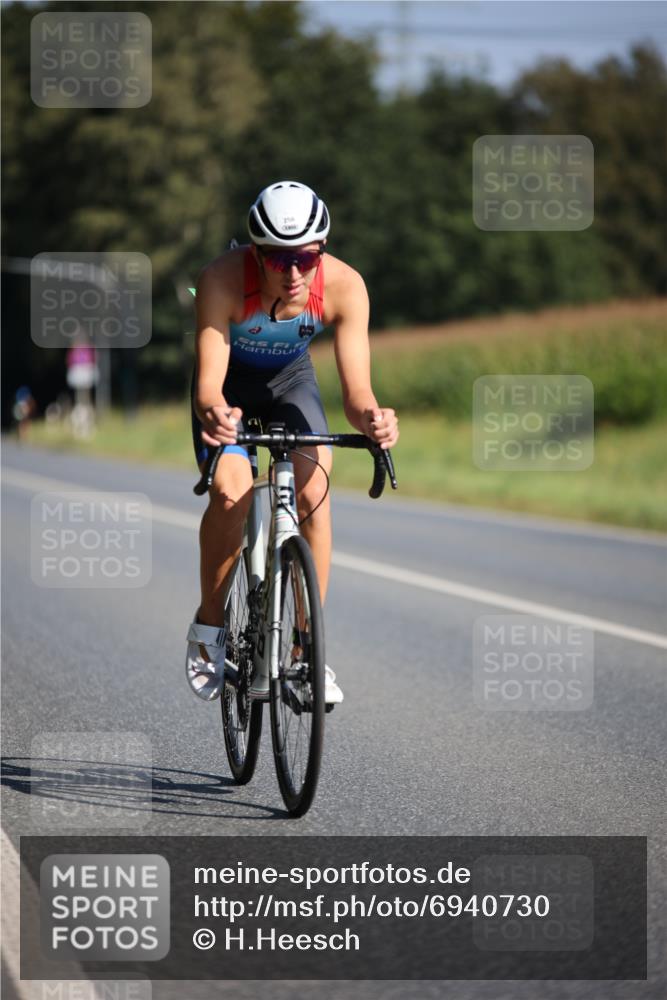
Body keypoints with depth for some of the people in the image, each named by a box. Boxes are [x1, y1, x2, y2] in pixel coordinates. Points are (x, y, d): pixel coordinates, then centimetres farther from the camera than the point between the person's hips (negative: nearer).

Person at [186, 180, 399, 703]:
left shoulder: (344, 285, -31)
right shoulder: (224, 278, -37)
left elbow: (357, 390, -33)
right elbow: (209, 384, -41)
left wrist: (371, 417, -56)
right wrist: (212, 412, -64)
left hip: (291, 376, 2)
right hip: (231, 380, -2)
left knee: (313, 492, -20)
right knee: (231, 493, -24)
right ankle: (208, 627, -1)